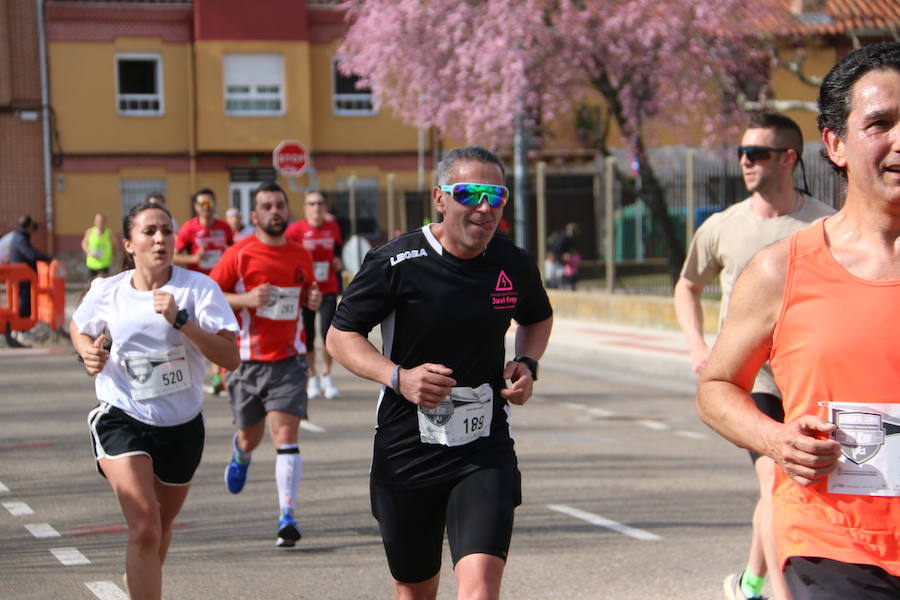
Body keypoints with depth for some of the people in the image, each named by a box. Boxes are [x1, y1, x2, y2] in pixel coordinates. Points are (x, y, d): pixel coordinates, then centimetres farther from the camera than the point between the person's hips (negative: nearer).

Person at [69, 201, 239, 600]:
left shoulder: (198, 288, -9)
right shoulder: (107, 291, -4)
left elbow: (230, 357, -18)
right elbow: (78, 328, 18)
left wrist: (180, 320, -28)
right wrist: (88, 352, -4)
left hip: (183, 426, 2)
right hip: (122, 418, -2)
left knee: (161, 527, 20)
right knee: (144, 528, -21)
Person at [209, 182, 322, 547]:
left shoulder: (301, 255, 6)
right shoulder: (239, 254, -6)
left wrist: (313, 299, 1)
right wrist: (245, 299, -18)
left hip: (288, 359, 1)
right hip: (247, 360, -1)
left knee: (285, 435, -13)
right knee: (251, 437, 14)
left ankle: (287, 517, -15)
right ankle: (240, 453, 52)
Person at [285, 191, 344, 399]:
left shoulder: (333, 227, 4)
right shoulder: (296, 229, -7)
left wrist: (338, 260, 4)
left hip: (328, 289, 2)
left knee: (329, 332, -9)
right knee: (307, 335, 4)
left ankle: (327, 377, 5)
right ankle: (313, 378, 19)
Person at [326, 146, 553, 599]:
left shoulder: (515, 265, 1)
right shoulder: (397, 263, -10)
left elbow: (538, 318, 23)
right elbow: (340, 336, -4)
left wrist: (527, 364, 2)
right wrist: (398, 377, -20)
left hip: (485, 450, 1)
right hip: (406, 454, -1)